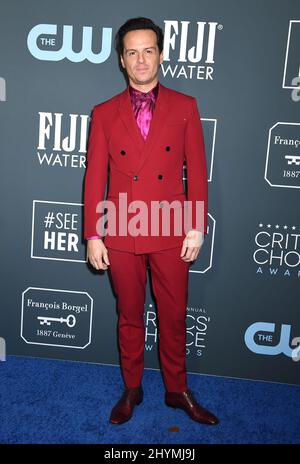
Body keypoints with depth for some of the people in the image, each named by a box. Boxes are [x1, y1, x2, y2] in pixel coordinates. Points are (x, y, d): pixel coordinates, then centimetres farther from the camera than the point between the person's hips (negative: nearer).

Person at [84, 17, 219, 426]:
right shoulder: (104, 113, 3)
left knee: (174, 317, 12)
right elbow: (95, 178, 1)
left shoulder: (185, 107, 2)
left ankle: (177, 390, 33)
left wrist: (196, 228, -4)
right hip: (121, 235, 1)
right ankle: (132, 389, 34)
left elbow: (197, 171, 1)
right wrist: (93, 236, -2)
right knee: (130, 317, 15)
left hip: (171, 234, 0)